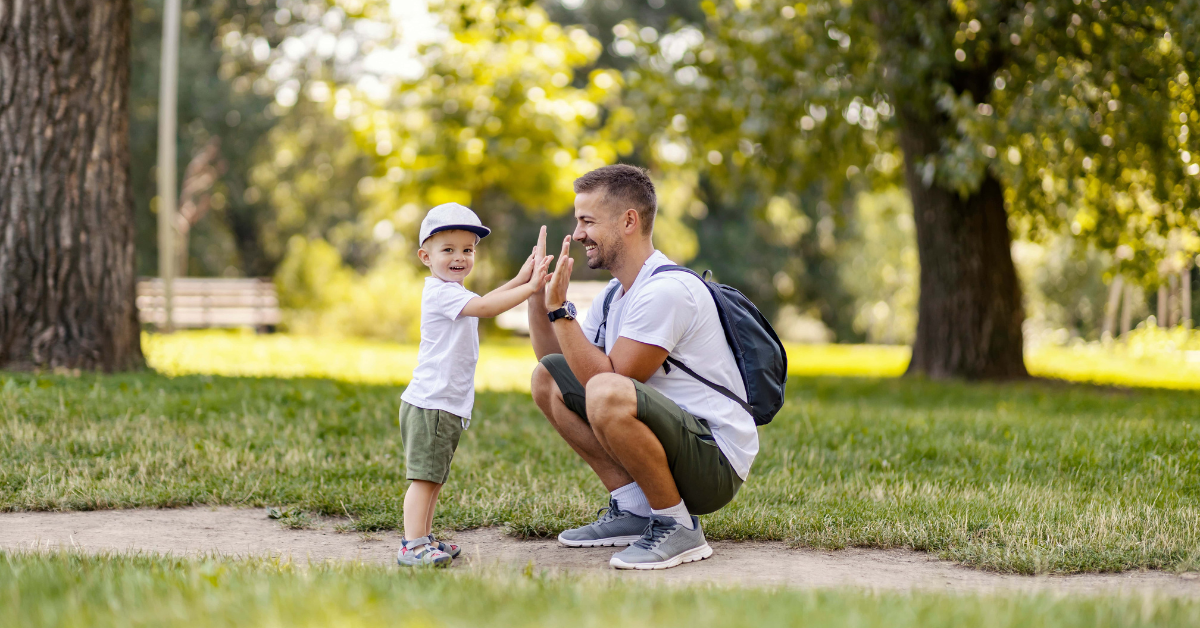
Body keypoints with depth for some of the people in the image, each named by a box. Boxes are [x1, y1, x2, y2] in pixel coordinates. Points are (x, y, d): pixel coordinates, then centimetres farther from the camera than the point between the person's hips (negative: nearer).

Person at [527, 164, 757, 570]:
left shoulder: (667, 290, -19)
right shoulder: (616, 293, 11)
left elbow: (606, 377, -23)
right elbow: (553, 356, 17)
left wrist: (560, 308, -20)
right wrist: (538, 292, 6)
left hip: (716, 465, -10)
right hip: (674, 437, 10)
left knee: (607, 394, -36)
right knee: (547, 378, 10)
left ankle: (679, 528, -15)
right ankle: (632, 509, 7)